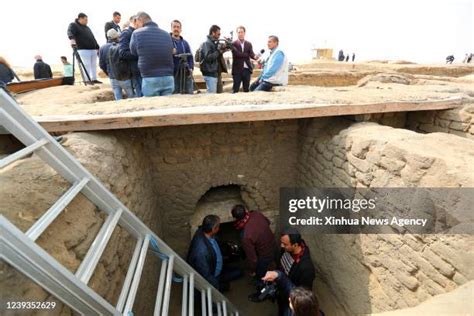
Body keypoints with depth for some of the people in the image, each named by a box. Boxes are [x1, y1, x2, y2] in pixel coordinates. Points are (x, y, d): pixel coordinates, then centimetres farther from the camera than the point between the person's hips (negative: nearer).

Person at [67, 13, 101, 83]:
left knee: (94, 65, 4)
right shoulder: (73, 25, 3)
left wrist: (97, 47, 26)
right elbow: (70, 32, -16)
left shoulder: (86, 27, 27)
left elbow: (93, 38, 30)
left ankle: (94, 79, 9)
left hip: (93, 49, 7)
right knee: (87, 65, -11)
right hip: (83, 49, -7)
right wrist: (72, 39, -37)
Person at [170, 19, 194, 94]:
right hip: (173, 74, -4)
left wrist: (191, 68, 2)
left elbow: (190, 57, 17)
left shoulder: (185, 42, 18)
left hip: (187, 74, 4)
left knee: (189, 94, 2)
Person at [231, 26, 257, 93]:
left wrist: (255, 56, -24)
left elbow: (251, 54, -3)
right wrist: (246, 55, -16)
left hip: (247, 69, 4)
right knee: (235, 90, -2)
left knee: (246, 89, 7)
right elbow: (237, 53, -15)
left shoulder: (249, 44, 12)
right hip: (237, 70, -3)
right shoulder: (233, 43, 1)